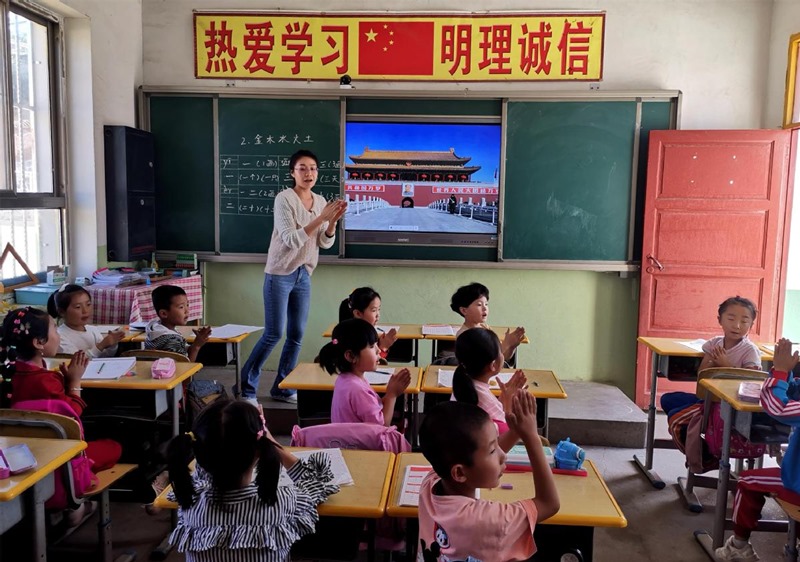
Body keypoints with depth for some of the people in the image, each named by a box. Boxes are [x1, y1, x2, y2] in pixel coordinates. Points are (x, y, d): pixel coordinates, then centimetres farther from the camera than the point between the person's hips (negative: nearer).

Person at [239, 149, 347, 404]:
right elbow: (291, 240, -20)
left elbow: (325, 243, 6)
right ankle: (245, 387, 10)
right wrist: (321, 218, -24)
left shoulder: (320, 201, 6)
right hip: (280, 274, -6)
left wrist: (333, 220, -12)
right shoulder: (284, 198, -12)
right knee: (274, 334, -5)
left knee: (296, 335, 8)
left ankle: (282, 388, 22)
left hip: (303, 275, 6)